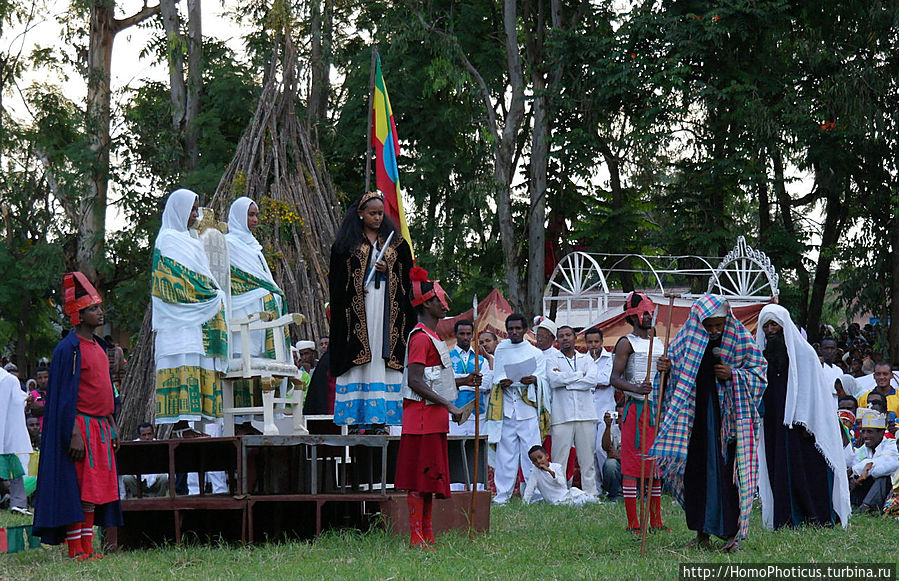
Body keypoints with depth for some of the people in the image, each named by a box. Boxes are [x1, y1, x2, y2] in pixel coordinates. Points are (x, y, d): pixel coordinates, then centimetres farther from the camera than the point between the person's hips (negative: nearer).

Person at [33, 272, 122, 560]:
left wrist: (112, 427, 18)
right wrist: (74, 434, -19)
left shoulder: (99, 346, 16)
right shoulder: (69, 348, -10)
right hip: (81, 426, -8)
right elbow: (65, 395, -14)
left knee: (96, 491, 7)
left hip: (100, 428, 8)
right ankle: (75, 550, -5)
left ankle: (87, 547, 10)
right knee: (79, 490, -8)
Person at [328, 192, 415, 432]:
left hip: (387, 307, 2)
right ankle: (358, 420, -10)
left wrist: (387, 269, -7)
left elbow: (406, 275, 12)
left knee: (384, 356, -6)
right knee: (359, 357, -9)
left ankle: (381, 419, -9)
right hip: (358, 309, -2)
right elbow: (337, 279, 4)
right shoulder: (347, 243, 7)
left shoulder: (395, 242, 14)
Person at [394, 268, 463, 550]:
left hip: (433, 418, 10)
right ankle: (417, 539, -8)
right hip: (423, 417, -10)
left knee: (430, 479, 11)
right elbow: (415, 381, -21)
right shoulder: (421, 337, -14)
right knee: (420, 477, -9)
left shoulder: (432, 336, 19)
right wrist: (448, 405, -23)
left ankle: (427, 537, 15)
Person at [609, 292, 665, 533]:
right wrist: (636, 389, -28)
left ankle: (656, 521, 13)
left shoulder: (660, 345, 19)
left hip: (657, 410, 7)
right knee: (632, 466, -6)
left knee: (656, 466, 8)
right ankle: (633, 523, -5)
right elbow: (614, 378, -12)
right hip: (636, 409, -7)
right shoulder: (627, 343, -3)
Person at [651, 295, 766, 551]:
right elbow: (674, 377, 12)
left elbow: (758, 373, 2)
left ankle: (731, 530, -5)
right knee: (695, 470, 4)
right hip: (693, 415, 3)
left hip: (727, 413, -2)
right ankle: (701, 531, 13)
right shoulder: (686, 339, 2)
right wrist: (665, 369, -11)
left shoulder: (740, 339, -2)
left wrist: (733, 375, -14)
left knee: (726, 470, -8)